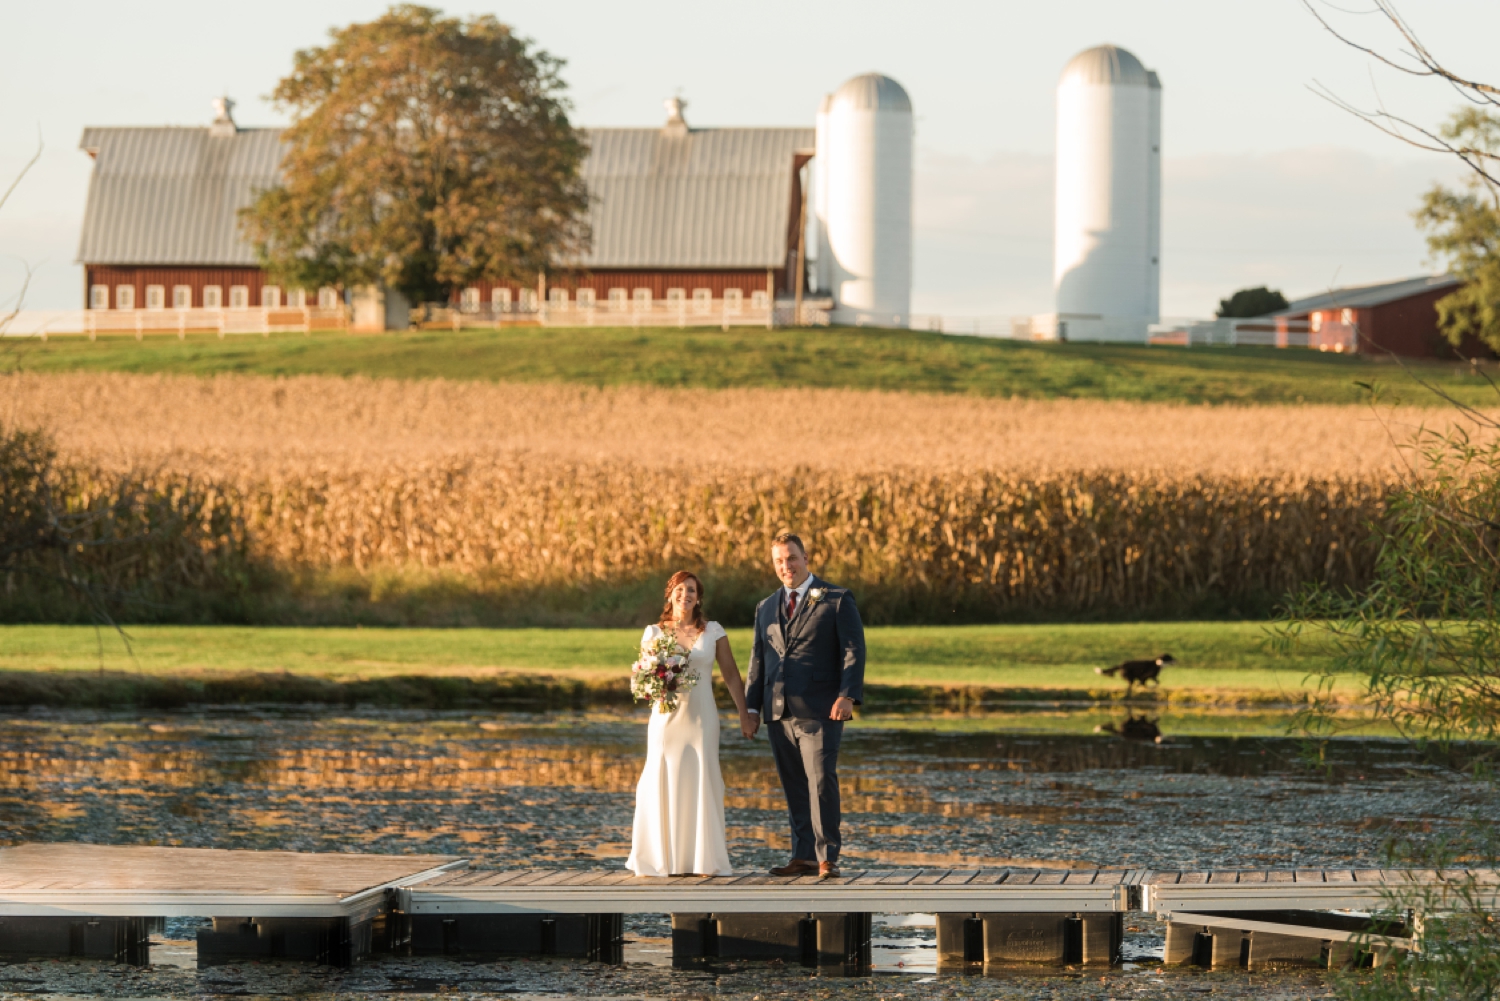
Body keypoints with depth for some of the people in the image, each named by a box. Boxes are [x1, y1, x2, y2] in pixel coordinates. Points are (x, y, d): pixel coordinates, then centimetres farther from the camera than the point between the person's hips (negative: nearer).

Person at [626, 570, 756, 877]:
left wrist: (744, 714, 1)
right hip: (666, 718, 0)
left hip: (701, 718, 0)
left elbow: (731, 675, 7)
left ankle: (703, 859, 2)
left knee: (701, 783, -3)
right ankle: (661, 859, 5)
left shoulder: (713, 632, 5)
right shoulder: (654, 633, 5)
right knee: (662, 784, -3)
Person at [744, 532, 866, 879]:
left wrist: (848, 695, -16)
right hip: (779, 715, 5)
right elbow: (758, 659, 22)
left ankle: (828, 857, -9)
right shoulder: (766, 609, 20)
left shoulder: (836, 601, 3)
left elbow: (854, 650, -4)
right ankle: (804, 856, 8)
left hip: (819, 711, -5)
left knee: (821, 781, -13)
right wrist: (753, 707, 14)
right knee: (794, 788, 4)